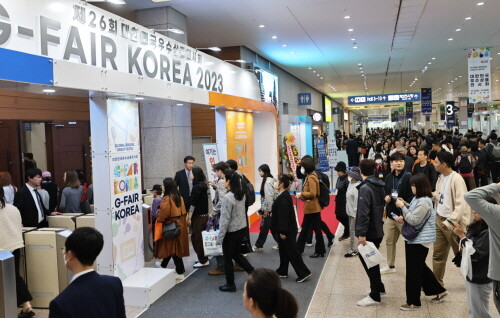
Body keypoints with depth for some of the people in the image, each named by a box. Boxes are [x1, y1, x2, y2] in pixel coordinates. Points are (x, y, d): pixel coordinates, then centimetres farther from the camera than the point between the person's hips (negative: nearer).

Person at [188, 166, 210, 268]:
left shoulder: (197, 187, -17)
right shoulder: (203, 185, 10)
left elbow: (193, 204, -18)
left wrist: (189, 217, -14)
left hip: (198, 216, -9)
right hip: (204, 215, 9)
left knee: (197, 238, -1)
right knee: (201, 237, 16)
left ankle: (203, 261, 4)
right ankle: (203, 259, 25)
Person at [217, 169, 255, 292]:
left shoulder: (227, 198, -22)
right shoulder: (241, 194, 1)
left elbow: (225, 220, -21)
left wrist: (220, 238, -12)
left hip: (231, 232, -7)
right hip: (242, 229, 7)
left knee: (228, 258, 10)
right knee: (236, 254, 24)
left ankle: (230, 284, 22)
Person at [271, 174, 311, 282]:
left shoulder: (283, 198, -23)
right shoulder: (284, 195, 8)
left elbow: (284, 215, -25)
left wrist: (282, 231, -23)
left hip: (287, 230, -10)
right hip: (286, 229, 10)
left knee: (292, 251, -2)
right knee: (284, 250, 18)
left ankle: (304, 272, 5)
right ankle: (282, 271, 30)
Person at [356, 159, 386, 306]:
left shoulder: (365, 188, -19)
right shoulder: (379, 186, 8)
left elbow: (363, 213, -24)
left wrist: (362, 233, -23)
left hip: (369, 232, -9)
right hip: (377, 230, 9)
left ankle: (375, 296, 7)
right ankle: (379, 287, 33)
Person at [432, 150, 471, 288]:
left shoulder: (456, 179, -19)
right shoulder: (441, 178, 7)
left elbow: (461, 204, -23)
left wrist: (450, 221, -27)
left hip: (453, 222, -7)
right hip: (439, 219, 8)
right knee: (438, 254, 11)